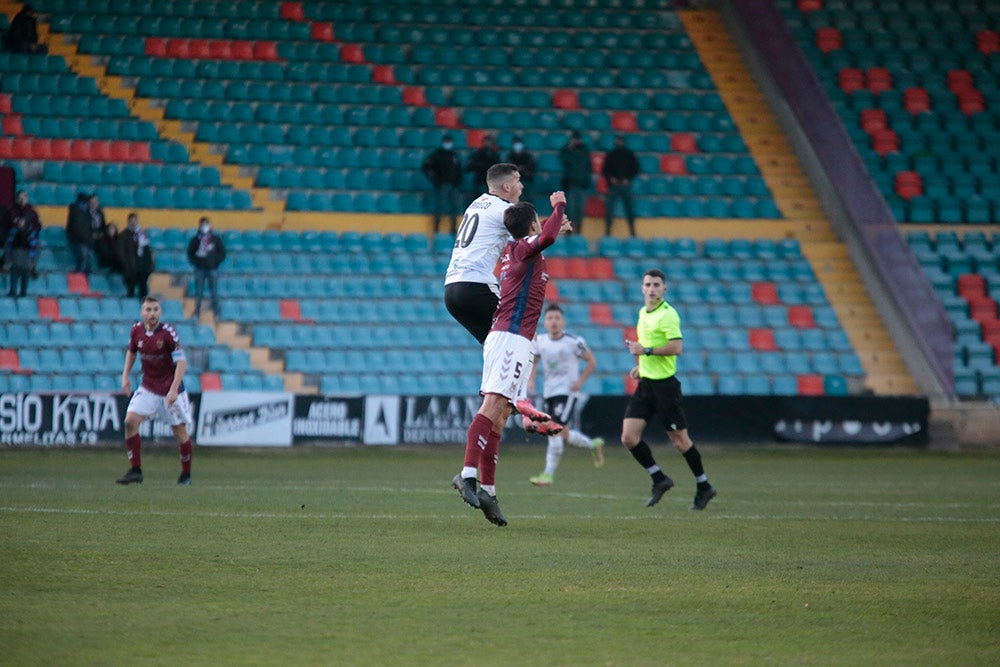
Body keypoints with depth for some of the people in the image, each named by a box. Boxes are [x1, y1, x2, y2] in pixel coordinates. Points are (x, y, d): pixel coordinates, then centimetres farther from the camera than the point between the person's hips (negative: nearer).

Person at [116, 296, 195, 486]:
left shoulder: (168, 333, -19)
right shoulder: (136, 330, -4)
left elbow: (182, 362, -19)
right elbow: (131, 351, 17)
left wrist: (173, 390, -27)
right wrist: (125, 375, 7)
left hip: (170, 390, -4)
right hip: (148, 388, 4)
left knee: (180, 431, 1)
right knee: (130, 422, -12)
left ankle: (186, 474, 19)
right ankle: (135, 470, -5)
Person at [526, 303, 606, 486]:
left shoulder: (574, 342, -11)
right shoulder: (539, 340, 1)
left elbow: (591, 362, -1)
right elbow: (533, 361, 15)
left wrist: (580, 381, -12)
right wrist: (530, 379, -3)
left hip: (568, 391, -6)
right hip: (549, 392, 6)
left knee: (557, 431, -16)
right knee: (563, 435, 10)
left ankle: (548, 474, -13)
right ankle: (594, 445, 37)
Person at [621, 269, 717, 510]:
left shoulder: (667, 314, -13)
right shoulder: (643, 312, 13)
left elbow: (676, 347, -24)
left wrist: (646, 350, -21)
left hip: (665, 384, -8)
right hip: (645, 383, 8)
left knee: (679, 440, 1)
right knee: (629, 438, -4)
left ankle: (704, 487, 17)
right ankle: (659, 479, 10)